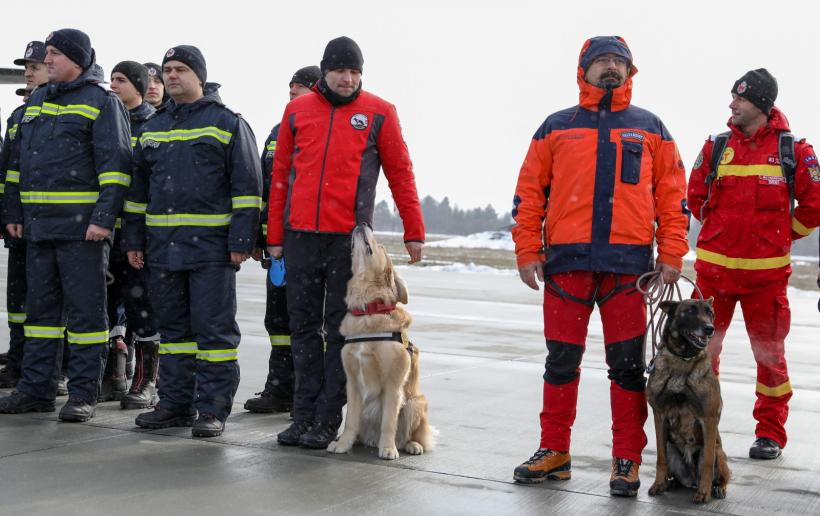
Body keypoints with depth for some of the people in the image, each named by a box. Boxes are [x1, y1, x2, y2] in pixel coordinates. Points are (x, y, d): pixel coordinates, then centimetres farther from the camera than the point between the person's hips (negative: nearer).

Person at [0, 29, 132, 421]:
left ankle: (83, 393, 4)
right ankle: (36, 388, 19)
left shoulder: (102, 103, -3)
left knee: (84, 308, -2)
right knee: (39, 306, 11)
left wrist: (103, 219, -19)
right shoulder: (36, 101, 18)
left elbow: (115, 166, -11)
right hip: (38, 224, 7)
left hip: (82, 226, -7)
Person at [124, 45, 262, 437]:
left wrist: (241, 241, -11)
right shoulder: (152, 128, 17)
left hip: (211, 246, -6)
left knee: (213, 328, -3)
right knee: (172, 327, 10)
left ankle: (213, 409, 3)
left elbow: (247, 187, -4)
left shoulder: (227, 123, 1)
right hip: (162, 245, 6)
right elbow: (138, 189, 22)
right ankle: (176, 403, 19)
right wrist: (134, 240, 15)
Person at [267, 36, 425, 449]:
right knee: (304, 328, 8)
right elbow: (281, 174, 12)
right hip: (300, 236, 4)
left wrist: (414, 232, 1)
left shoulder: (378, 113, 1)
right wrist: (275, 236, 10)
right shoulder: (297, 110, 10)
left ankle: (328, 421, 7)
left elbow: (400, 174, 3)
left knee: (340, 330, 1)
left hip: (349, 239, -3)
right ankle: (304, 415, 16)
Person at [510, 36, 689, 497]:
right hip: (567, 261, 1)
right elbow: (529, 192, 9)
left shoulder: (650, 128, 12)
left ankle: (627, 460, 11)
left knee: (628, 364, 2)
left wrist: (671, 255, 1)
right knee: (561, 360, 7)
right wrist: (527, 251, 1)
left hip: (629, 263, 0)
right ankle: (554, 452, 18)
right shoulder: (557, 127, 11)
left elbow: (672, 194, 9)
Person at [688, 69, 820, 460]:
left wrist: (783, 235, 9)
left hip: (767, 270, -2)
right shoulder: (716, 147, 4)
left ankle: (770, 432, 19)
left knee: (769, 352, 6)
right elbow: (696, 196, 16)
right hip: (714, 266, 2)